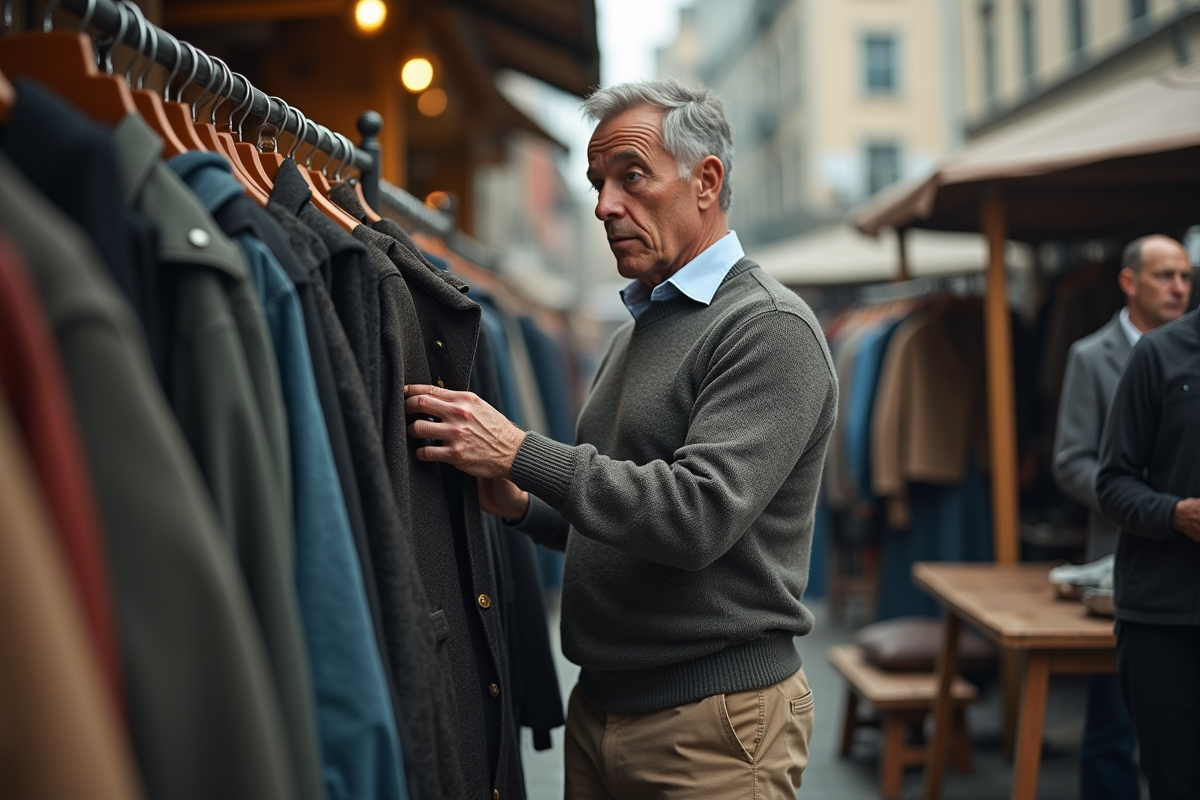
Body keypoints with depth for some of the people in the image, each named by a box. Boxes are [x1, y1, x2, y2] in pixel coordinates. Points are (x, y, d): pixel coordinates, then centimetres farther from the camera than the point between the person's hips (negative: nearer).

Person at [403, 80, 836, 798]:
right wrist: (523, 505, 2)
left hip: (714, 721, -8)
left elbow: (701, 512, -25)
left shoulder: (770, 329, -14)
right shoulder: (639, 328, 14)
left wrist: (522, 453, -22)